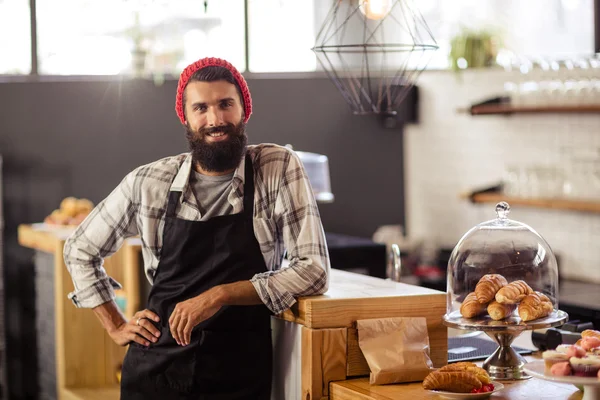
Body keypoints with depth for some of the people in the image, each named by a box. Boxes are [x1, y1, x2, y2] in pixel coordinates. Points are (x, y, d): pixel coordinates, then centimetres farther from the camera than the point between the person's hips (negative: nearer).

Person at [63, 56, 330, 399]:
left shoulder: (281, 169, -8)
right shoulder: (148, 183, -2)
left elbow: (314, 270, -13)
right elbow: (80, 251, 12)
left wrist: (220, 295, -20)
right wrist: (117, 327, 4)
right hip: (156, 369, 1)